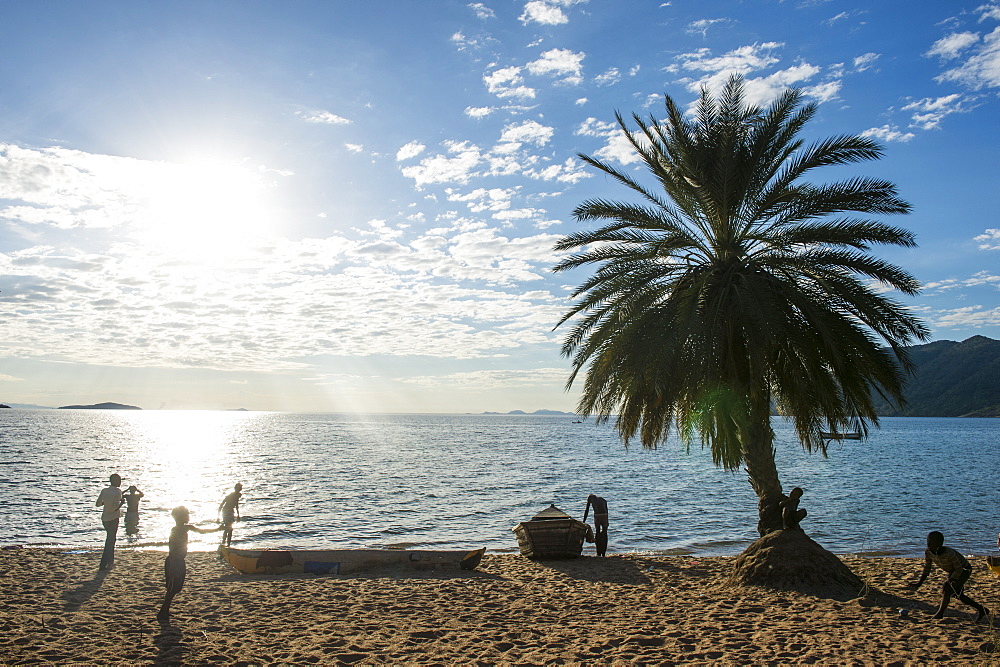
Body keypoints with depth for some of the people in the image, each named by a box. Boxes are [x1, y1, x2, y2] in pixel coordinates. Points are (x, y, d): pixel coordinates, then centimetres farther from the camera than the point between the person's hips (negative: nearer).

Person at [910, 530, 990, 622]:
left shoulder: (949, 553, -39)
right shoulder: (928, 552, -19)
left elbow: (959, 569, -25)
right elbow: (926, 569, -8)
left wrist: (949, 582, -31)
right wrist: (918, 584, -17)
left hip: (964, 570, -7)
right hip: (953, 571, 8)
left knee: (947, 590, -18)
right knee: (957, 594, 12)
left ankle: (940, 613, -4)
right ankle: (981, 609, 30)